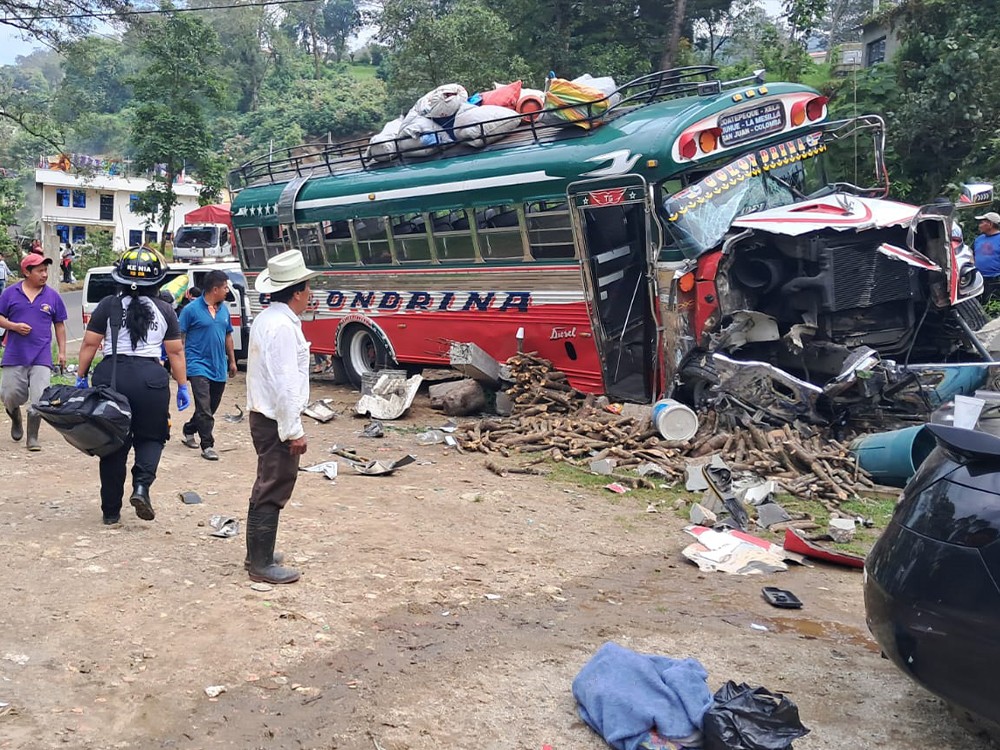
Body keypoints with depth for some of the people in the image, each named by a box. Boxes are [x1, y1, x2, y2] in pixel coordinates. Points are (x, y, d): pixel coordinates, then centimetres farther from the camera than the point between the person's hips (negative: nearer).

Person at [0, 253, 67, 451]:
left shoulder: (52, 296, 5)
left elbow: (59, 325, 11)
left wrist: (62, 351, 6)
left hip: (41, 358, 0)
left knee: (38, 399, -5)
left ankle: (32, 438, 8)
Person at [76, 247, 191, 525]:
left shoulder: (108, 305, 3)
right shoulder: (164, 309, 5)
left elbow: (89, 344, 2)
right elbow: (176, 351, 6)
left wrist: (81, 377, 12)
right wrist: (182, 387, 12)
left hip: (111, 375, 1)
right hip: (150, 377, -1)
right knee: (150, 436, 17)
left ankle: (111, 511, 16)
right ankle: (141, 485, -9)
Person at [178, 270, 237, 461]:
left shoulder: (224, 309, 9)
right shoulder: (192, 309, -9)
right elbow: (179, 337, -6)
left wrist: (232, 361, 18)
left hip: (219, 368, 7)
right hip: (198, 365, -7)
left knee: (212, 407, 15)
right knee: (204, 408, -10)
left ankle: (189, 431, 36)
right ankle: (207, 445, -5)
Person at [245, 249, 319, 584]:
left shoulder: (266, 319, 12)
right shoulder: (283, 326, -20)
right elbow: (284, 383, -23)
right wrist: (294, 430, -20)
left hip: (262, 415, 10)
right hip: (277, 421, -10)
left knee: (267, 487, 20)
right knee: (272, 491, -2)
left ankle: (258, 553, 31)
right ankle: (261, 564, 6)